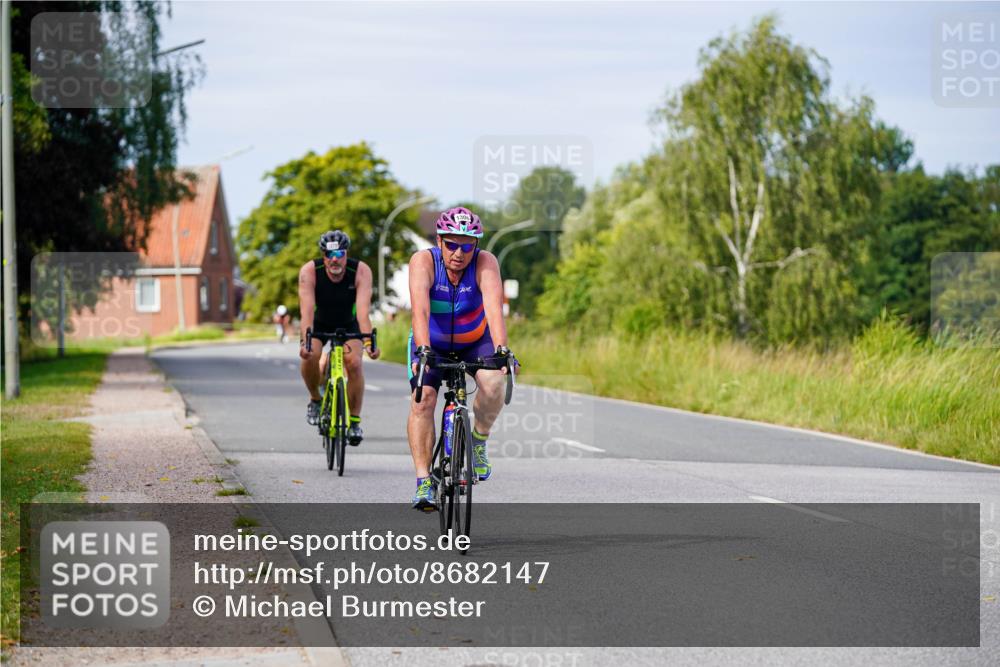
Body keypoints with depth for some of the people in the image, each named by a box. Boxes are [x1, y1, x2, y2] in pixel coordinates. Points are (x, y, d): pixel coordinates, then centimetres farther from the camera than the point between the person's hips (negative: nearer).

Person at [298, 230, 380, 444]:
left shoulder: (361, 271, -30)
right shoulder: (309, 271, -30)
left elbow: (363, 309, -41)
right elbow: (307, 310, -39)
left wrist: (368, 341, -55)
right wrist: (304, 341, -54)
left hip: (348, 324, 0)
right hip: (319, 324, 0)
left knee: (354, 363, -23)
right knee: (310, 356, -26)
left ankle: (354, 421, -10)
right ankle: (315, 399, 3)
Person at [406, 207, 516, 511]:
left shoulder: (485, 263, -26)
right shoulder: (423, 261, -27)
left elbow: (494, 306, -40)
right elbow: (420, 309, -40)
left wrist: (501, 349, -56)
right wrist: (423, 350, -56)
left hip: (475, 341, 0)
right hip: (431, 343, 0)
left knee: (494, 384, -28)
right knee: (422, 400, -20)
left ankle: (478, 442, -2)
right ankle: (424, 481, -16)